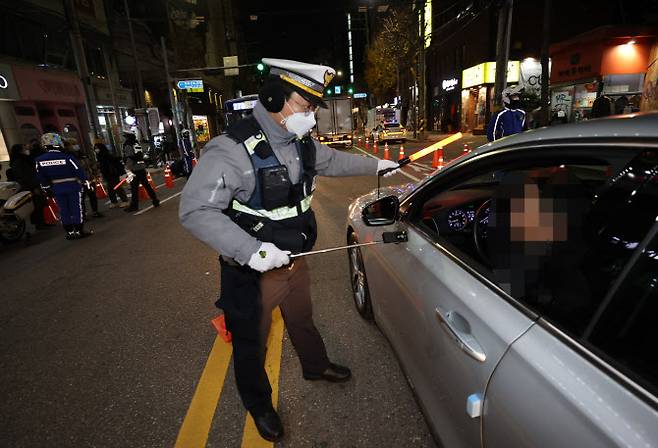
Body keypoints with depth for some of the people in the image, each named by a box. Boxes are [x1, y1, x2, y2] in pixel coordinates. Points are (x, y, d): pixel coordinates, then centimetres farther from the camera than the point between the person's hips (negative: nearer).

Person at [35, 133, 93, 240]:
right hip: (73, 186, -4)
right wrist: (85, 181, -3)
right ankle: (79, 231, 5)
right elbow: (79, 170, -14)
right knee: (76, 208, 2)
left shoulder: (39, 160, 0)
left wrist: (47, 189, 14)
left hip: (56, 188, 4)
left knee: (64, 210, 11)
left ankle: (69, 232, 17)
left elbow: (41, 177, 6)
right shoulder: (67, 157, -16)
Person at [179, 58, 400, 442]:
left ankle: (316, 366, 59)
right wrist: (251, 250, -38)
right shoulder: (233, 150, -27)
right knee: (252, 343, 17)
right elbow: (195, 211, -30)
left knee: (302, 319, 30)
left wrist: (376, 164, 23)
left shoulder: (302, 144, -3)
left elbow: (333, 161, 18)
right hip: (253, 271, -6)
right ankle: (259, 405, 45)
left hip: (295, 261, 7)